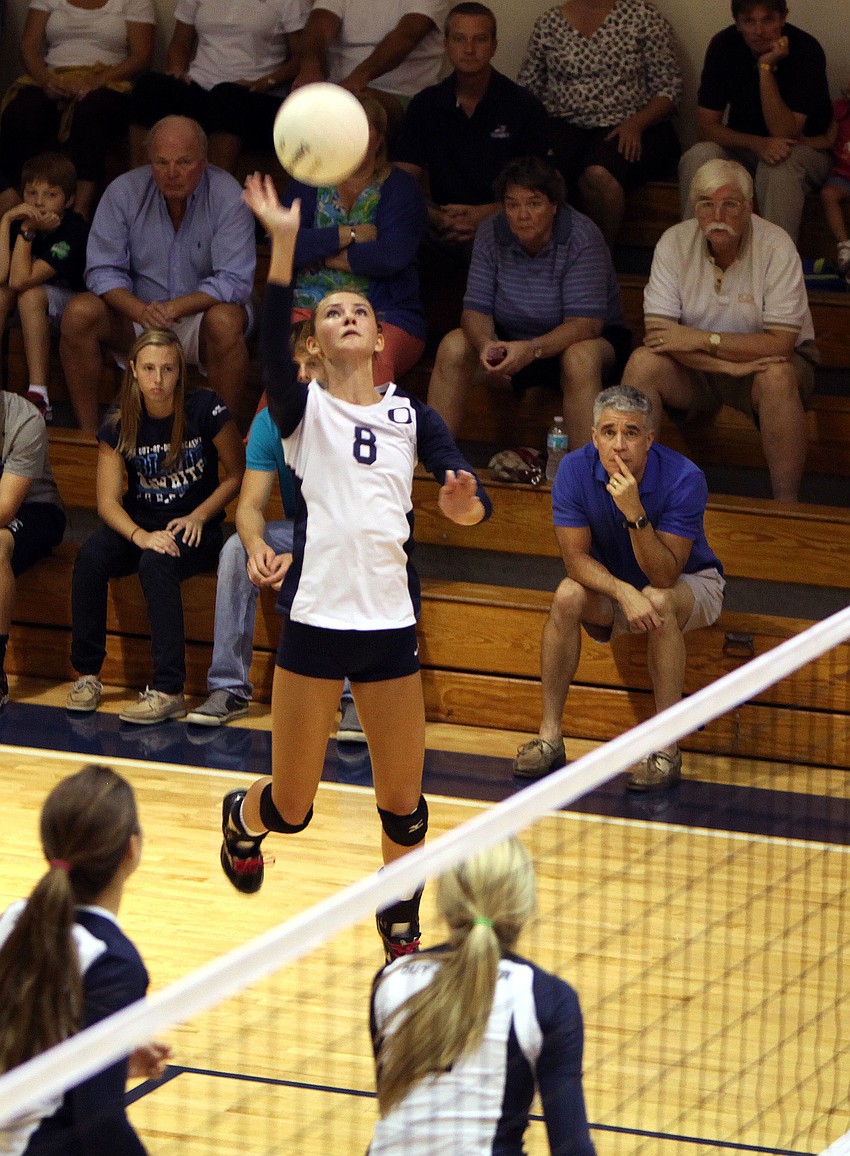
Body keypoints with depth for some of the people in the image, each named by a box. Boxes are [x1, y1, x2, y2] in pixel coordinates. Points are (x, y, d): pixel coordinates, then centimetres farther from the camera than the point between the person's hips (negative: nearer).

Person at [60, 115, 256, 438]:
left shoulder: (227, 196, -14)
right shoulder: (124, 192, -7)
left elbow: (235, 281, -20)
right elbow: (103, 271, -10)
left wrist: (175, 308, -34)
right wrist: (140, 311, -31)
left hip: (200, 312, -2)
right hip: (136, 317, 2)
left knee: (226, 321, -36)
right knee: (78, 313, -24)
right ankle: (88, 434, -16)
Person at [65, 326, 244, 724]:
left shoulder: (205, 411, -10)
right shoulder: (119, 426, -3)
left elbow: (236, 475, 0)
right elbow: (108, 501, -7)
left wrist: (199, 516, -14)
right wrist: (141, 536, -26)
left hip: (194, 528, -3)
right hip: (138, 523, 3)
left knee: (156, 564, -36)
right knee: (90, 558, -28)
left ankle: (168, 691, -36)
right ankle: (87, 674, -15)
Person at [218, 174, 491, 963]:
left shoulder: (411, 415, 9)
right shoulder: (302, 410, 0)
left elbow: (467, 494, -1)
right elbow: (270, 348, -20)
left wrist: (466, 504, -26)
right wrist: (282, 245, -33)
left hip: (390, 624, 2)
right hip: (314, 621, -2)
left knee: (403, 805, 4)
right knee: (291, 808, 4)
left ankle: (400, 928, 29)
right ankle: (241, 817, 41)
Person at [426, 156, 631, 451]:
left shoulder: (582, 238, -22)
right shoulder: (491, 234, -8)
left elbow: (586, 324, -27)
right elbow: (475, 309, -10)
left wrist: (532, 349, -43)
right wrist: (485, 344, -34)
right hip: (513, 341, 4)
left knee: (580, 359, -38)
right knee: (453, 347, -21)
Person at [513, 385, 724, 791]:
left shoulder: (684, 479, -29)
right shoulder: (575, 470, -20)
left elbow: (663, 576, -31)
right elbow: (576, 557, -18)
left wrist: (635, 514, -45)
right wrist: (623, 592, -37)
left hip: (689, 583, -3)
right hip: (609, 583, 3)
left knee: (658, 601, -36)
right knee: (568, 596, -28)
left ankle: (667, 747, -32)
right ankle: (549, 735, -20)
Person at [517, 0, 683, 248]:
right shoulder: (547, 24, 13)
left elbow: (670, 88, 2)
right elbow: (527, 87, 15)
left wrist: (636, 124, -14)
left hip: (626, 128, -2)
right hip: (564, 124, 2)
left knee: (598, 176, -37)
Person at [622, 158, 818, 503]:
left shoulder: (776, 246, -18)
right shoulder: (675, 242, -11)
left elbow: (780, 343, -22)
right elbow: (658, 332, -17)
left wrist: (702, 339, -25)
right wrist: (731, 365, -28)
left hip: (761, 362, -2)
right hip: (696, 371, 2)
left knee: (777, 376, -35)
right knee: (643, 363, -25)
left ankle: (786, 503, -26)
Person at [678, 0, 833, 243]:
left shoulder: (806, 50, -21)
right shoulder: (724, 45, -11)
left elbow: (785, 133, -25)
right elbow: (706, 126, -10)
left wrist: (766, 68, -33)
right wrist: (757, 144, -27)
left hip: (804, 148, -3)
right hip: (743, 146, 3)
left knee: (778, 168, -37)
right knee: (698, 158, -27)